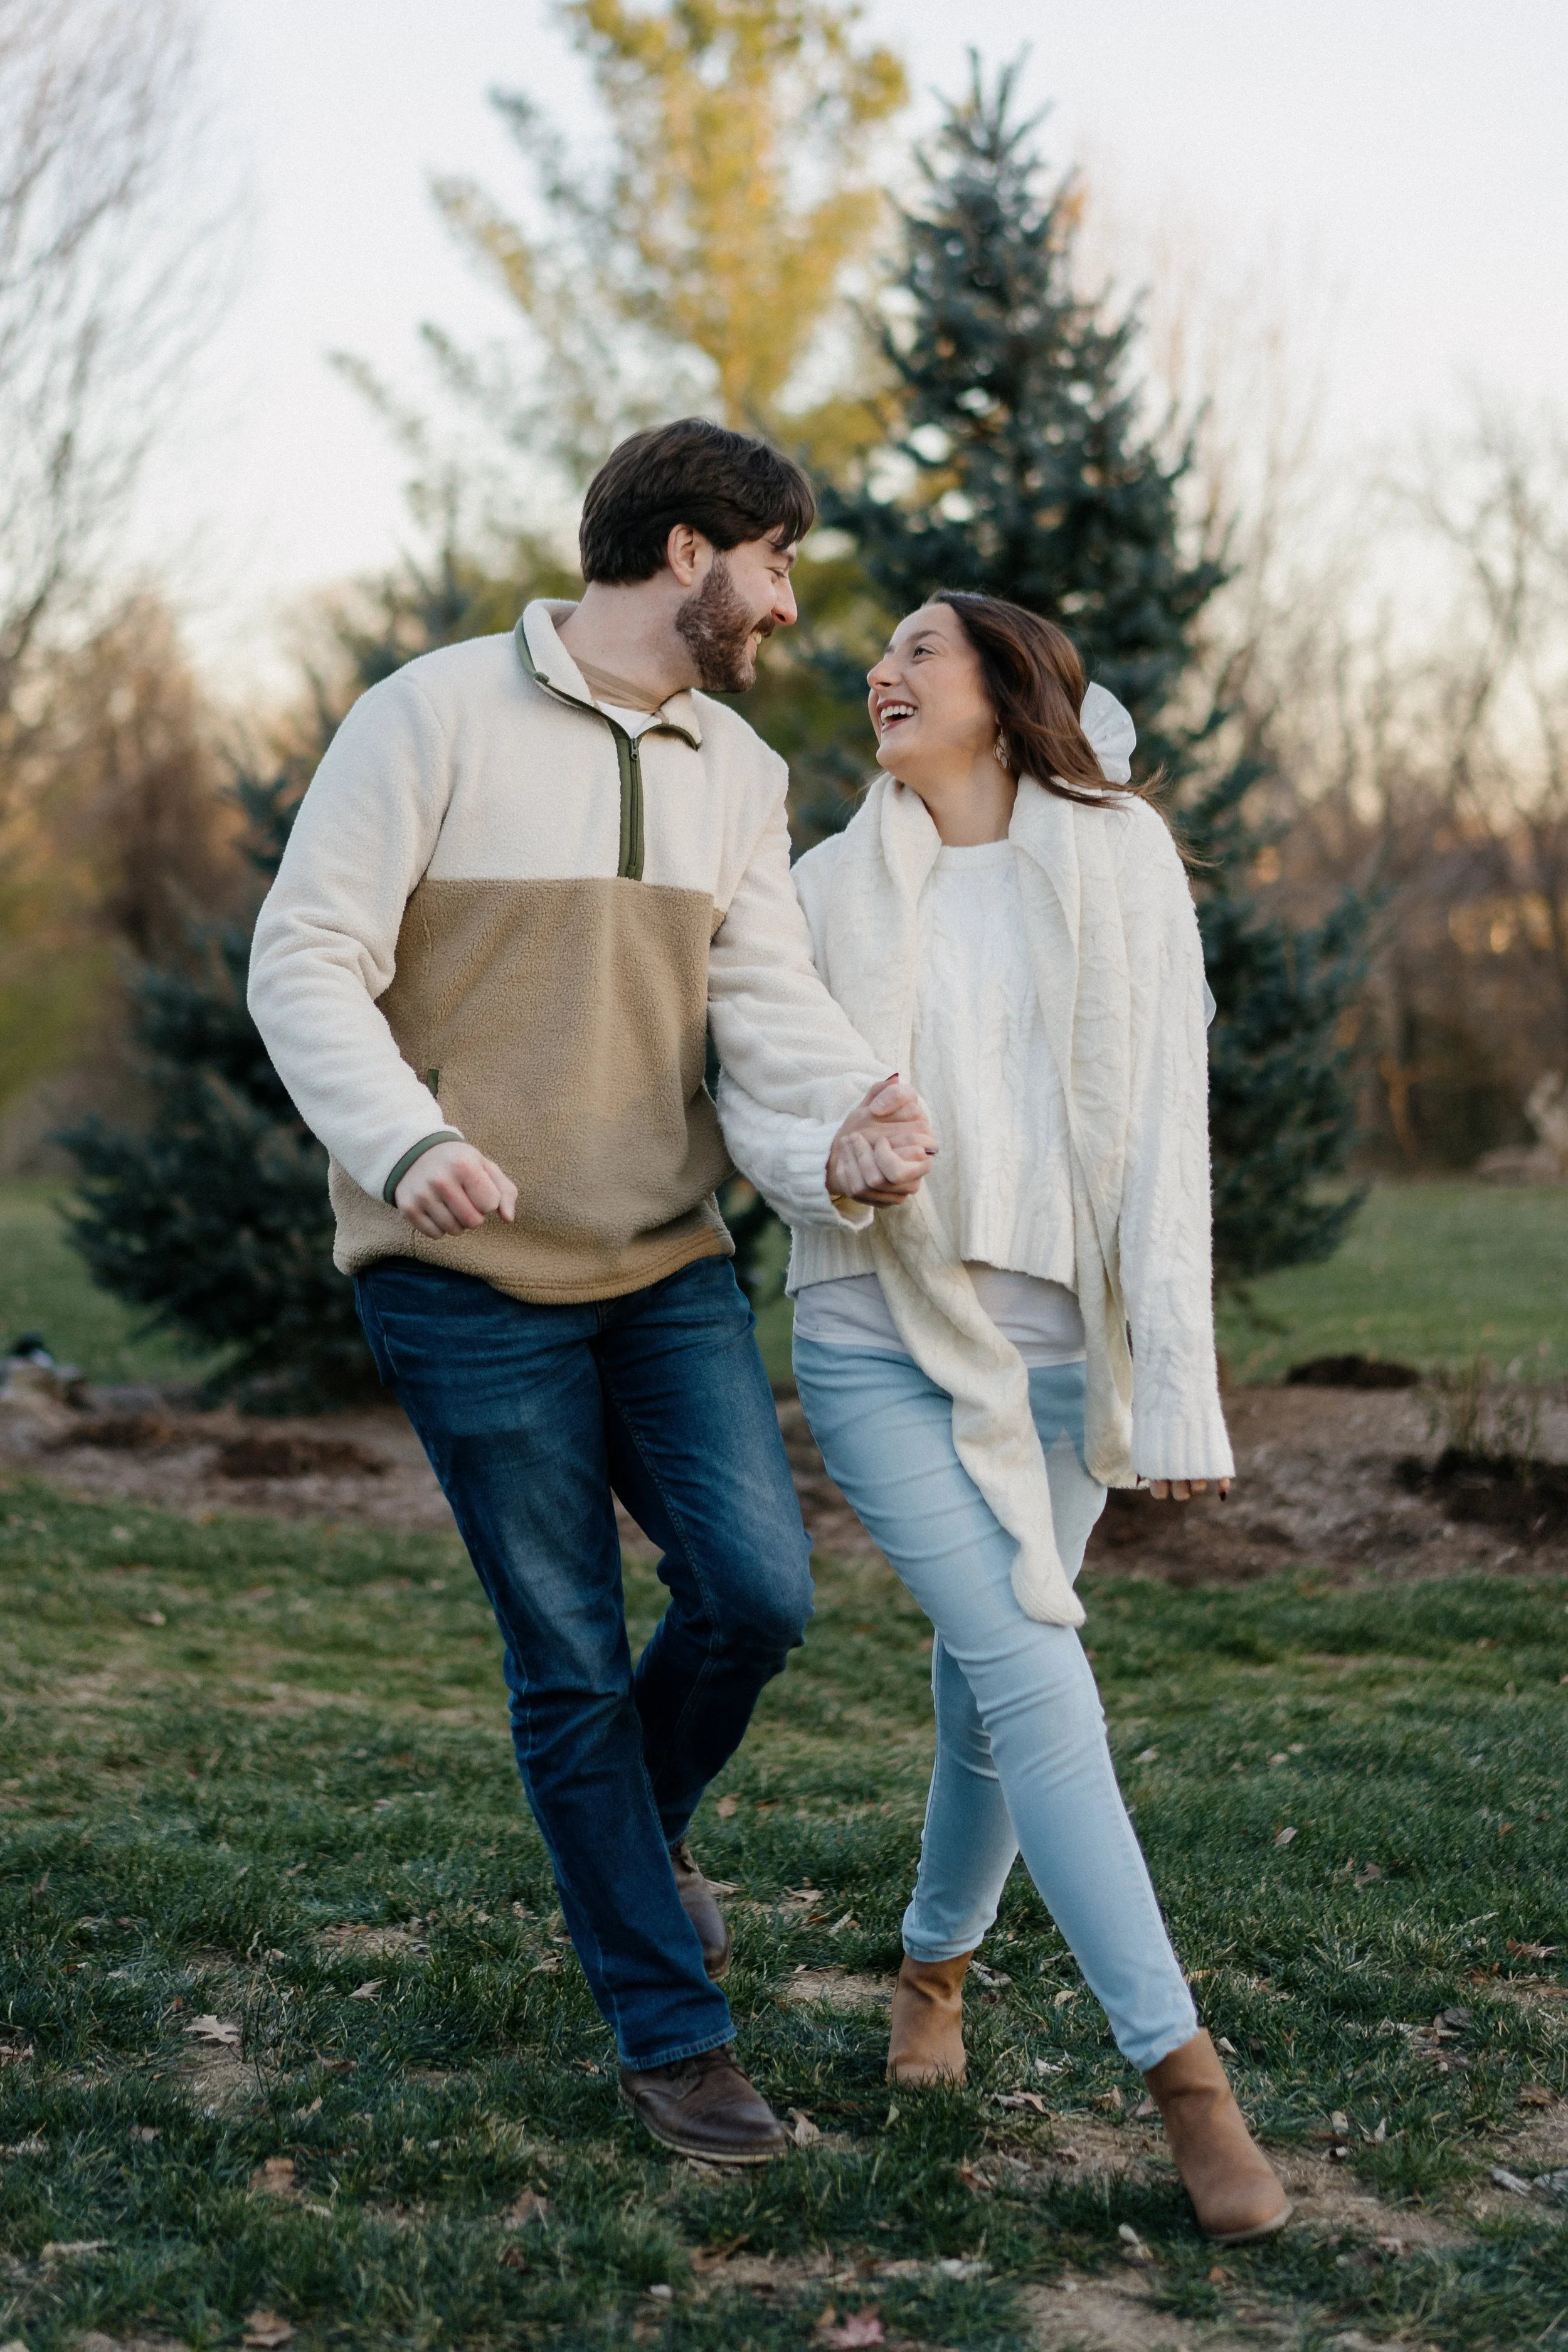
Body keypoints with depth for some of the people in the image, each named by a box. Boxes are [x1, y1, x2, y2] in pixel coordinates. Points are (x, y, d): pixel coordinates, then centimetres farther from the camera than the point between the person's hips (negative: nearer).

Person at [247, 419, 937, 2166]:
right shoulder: (433, 718, -10)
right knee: (570, 1662, 1)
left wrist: (851, 1103, -26)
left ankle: (642, 1815, 26)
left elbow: (764, 987, -4)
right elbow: (303, 961, -13)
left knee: (759, 1589, -8)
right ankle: (669, 2037, 16)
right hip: (470, 1283, -5)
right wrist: (409, 1140, -29)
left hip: (669, 1266, 5)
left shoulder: (739, 772, 8)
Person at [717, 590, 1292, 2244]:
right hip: (878, 1346, 0)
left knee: (987, 1689, 10)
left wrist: (1180, 1388, -12)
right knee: (1030, 1671, -14)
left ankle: (936, 1963, 39)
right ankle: (1182, 2073, -10)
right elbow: (747, 1088, 9)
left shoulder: (1119, 870, -2)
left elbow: (1163, 1132, -6)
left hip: (1057, 1354, 1)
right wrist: (820, 1165, -15)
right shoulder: (835, 887, 3)